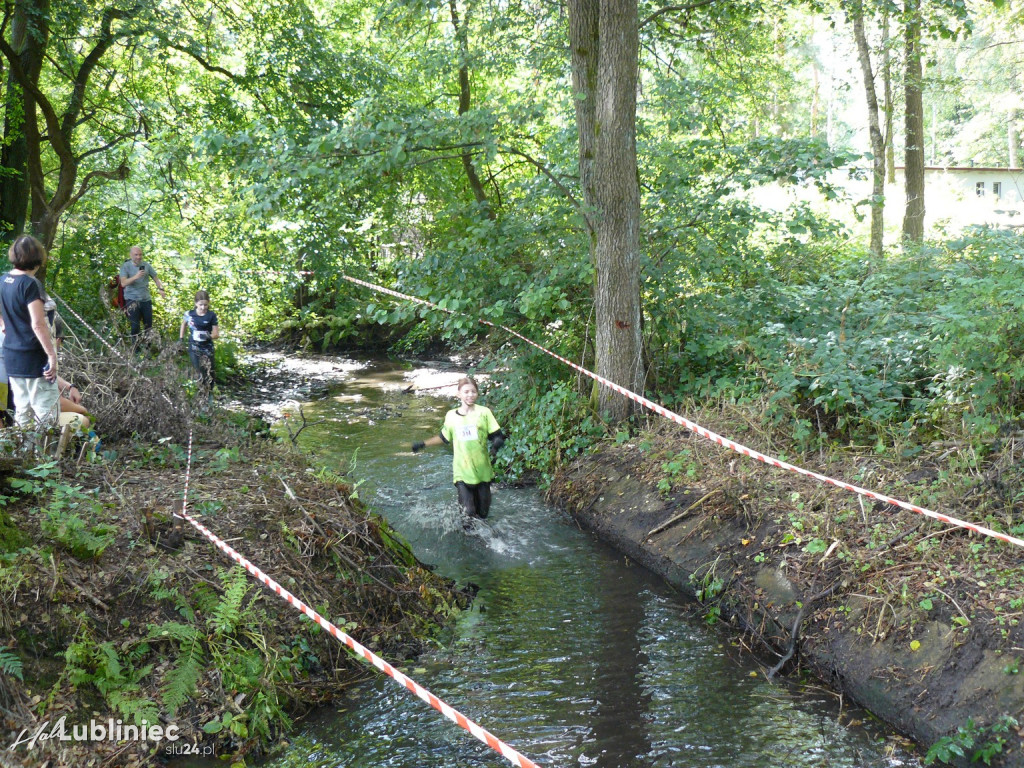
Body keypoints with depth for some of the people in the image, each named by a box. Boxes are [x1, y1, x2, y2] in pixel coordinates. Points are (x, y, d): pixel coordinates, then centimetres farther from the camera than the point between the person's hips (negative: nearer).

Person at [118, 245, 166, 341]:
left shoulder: (146, 266, 2)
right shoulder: (125, 266, -6)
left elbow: (156, 278, 9)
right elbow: (123, 283, -17)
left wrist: (161, 289, -10)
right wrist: (136, 277, -31)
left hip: (146, 299, 3)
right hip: (132, 300, -3)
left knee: (149, 325, 8)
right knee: (135, 326, -6)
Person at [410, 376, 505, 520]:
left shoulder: (484, 412, -1)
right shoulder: (451, 416, 4)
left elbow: (497, 435, -1)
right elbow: (444, 438, 19)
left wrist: (497, 441, -23)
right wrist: (423, 444, 19)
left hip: (482, 470, 0)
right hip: (462, 470, 0)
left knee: (482, 512, 10)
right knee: (469, 511, -12)